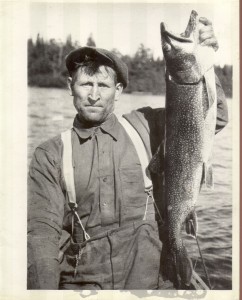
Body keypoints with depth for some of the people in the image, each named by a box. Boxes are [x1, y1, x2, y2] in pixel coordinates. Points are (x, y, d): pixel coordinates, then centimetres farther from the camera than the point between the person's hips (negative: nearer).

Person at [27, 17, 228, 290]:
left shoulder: (145, 127, 4)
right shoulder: (50, 155, 1)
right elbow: (42, 230, -6)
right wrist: (43, 288, -21)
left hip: (149, 278, 0)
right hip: (80, 281, 1)